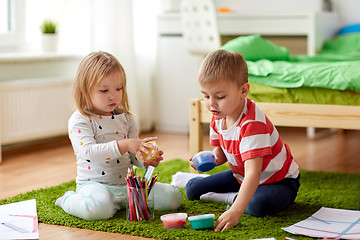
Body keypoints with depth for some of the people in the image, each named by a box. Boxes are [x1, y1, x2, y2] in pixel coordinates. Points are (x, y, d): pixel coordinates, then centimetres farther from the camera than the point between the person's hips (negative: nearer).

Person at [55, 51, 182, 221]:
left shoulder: (126, 119, 10)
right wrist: (125, 145, -35)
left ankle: (123, 202, 10)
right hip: (94, 185, -6)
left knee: (173, 197, -6)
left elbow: (134, 157, 14)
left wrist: (148, 160, -11)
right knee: (100, 207, -40)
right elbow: (89, 152, -26)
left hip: (127, 184, 6)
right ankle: (68, 200, -4)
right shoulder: (79, 121, -9)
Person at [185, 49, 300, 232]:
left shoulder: (252, 124, -35)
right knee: (192, 190, 4)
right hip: (240, 175, 8)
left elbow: (253, 173, -44)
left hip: (278, 180, -7)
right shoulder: (218, 118, -8)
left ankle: (229, 198, -11)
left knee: (260, 204, -40)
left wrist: (235, 211, -54)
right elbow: (221, 151, 9)